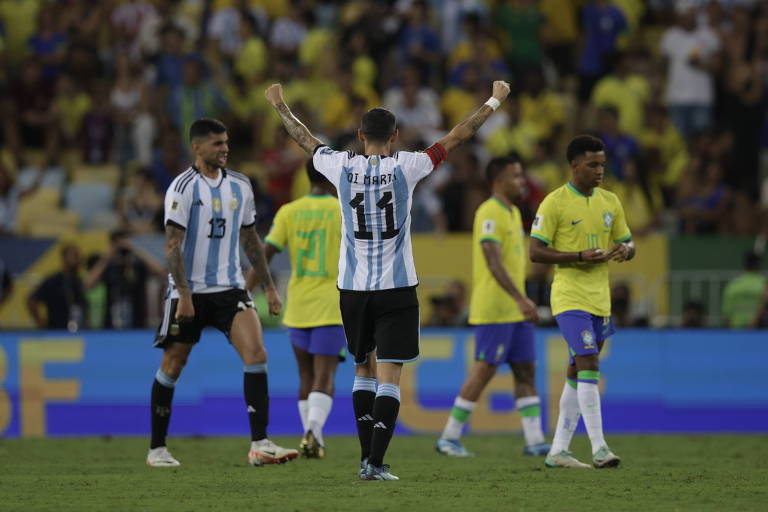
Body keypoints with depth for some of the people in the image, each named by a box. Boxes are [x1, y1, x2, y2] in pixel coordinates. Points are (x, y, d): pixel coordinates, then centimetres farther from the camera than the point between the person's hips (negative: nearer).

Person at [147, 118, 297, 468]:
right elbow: (172, 245, -14)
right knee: (172, 366, 4)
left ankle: (260, 445, -18)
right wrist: (184, 295, -21)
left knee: (256, 354, -15)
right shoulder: (183, 187, -9)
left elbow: (250, 239, 18)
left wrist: (269, 287, 16)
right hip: (189, 292, -4)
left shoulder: (240, 186, 9)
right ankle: (157, 448, 18)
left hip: (230, 288, 4)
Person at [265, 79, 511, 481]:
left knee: (364, 369, 19)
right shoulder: (404, 166, -6)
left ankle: (366, 456, 18)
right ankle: (375, 463, -13)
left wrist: (281, 107, 35)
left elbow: (306, 140, 18)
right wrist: (494, 102, 16)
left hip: (353, 287, 3)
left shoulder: (342, 167, -1)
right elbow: (454, 138, 4)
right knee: (388, 376, -3)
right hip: (396, 288, -3)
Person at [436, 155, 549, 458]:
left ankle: (535, 441, 3)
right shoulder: (489, 214, -14)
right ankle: (449, 438, 1)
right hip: (493, 311, -9)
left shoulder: (513, 213, 16)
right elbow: (493, 263, -24)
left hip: (515, 311, 9)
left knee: (526, 371, 4)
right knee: (484, 372, -6)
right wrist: (521, 300, -32)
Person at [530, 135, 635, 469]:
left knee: (577, 375, 9)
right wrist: (579, 257, -21)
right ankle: (599, 449, -20)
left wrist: (625, 250, -5)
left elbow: (627, 242, 20)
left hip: (600, 298, 7)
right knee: (589, 366, -18)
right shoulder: (555, 203, -8)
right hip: (569, 297, -7)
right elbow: (536, 252, -11)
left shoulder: (609, 202, 11)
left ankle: (558, 451, 15)